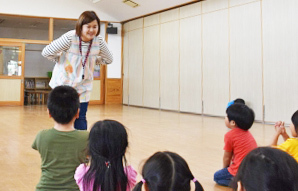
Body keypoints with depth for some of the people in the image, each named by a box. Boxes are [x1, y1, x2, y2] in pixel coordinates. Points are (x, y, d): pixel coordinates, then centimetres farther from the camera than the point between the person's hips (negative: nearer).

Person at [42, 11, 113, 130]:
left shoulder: (99, 41, -10)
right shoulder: (69, 38, -20)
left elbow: (108, 59, 9)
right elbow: (46, 52, -12)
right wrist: (63, 61, -4)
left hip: (83, 88, 2)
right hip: (63, 84, -2)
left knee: (80, 121, 3)